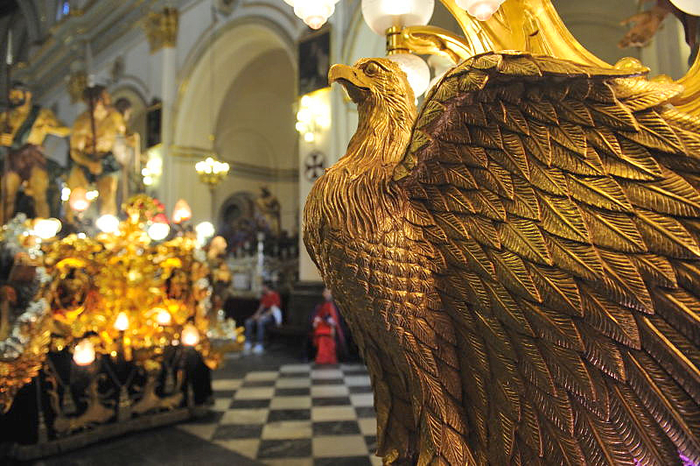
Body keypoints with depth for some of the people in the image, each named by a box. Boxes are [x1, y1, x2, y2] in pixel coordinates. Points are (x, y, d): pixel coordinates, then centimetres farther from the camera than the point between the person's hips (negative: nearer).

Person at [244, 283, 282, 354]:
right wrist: (257, 314, -4)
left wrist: (262, 316, -23)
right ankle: (248, 344, -14)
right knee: (248, 322, -12)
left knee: (260, 322, -37)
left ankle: (259, 346, -33)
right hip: (263, 315, 9)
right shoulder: (265, 296, 17)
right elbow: (261, 307, 16)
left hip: (272, 316, -8)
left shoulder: (275, 295, -11)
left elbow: (273, 309, -18)